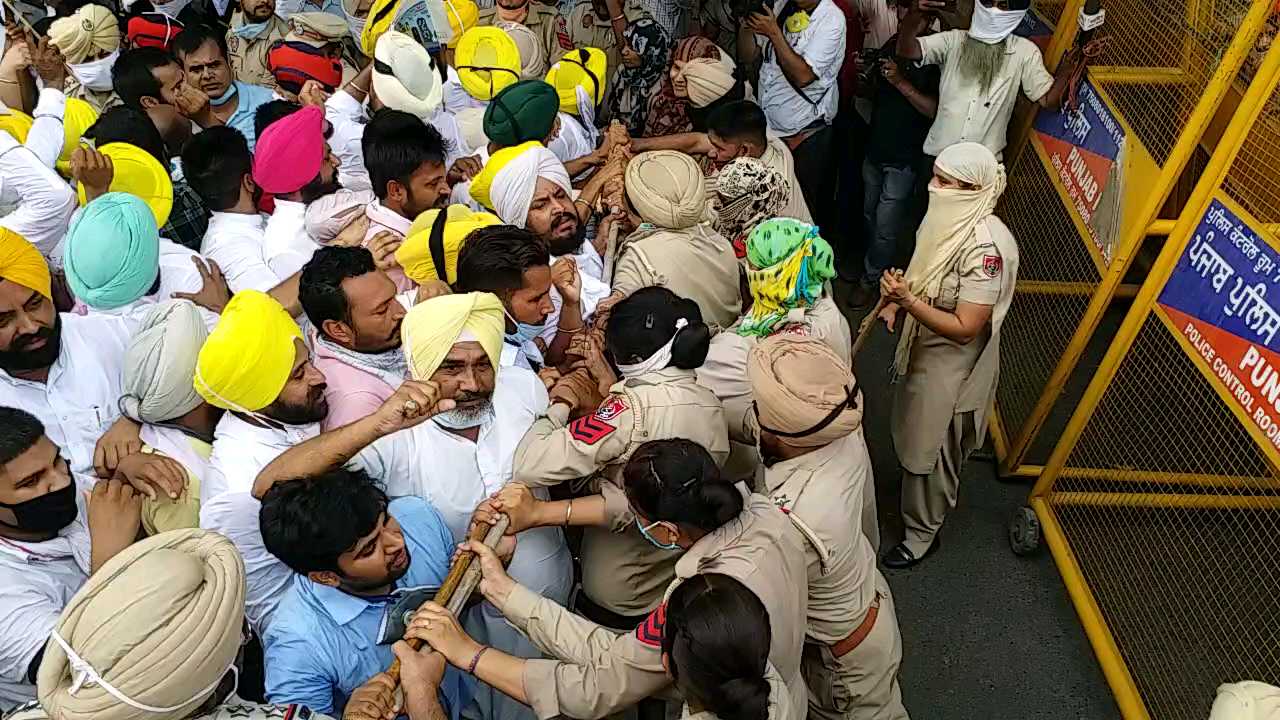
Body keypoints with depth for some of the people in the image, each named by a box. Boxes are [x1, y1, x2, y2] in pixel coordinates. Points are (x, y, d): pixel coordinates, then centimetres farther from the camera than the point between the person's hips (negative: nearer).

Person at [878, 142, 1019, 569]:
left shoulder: (986, 248, -31)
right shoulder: (949, 220, -6)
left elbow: (964, 328, -29)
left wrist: (907, 301, -36)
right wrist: (898, 301, -5)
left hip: (952, 368, -8)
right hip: (924, 350, 8)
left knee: (930, 451, 11)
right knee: (912, 438, 28)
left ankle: (922, 533, 32)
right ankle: (914, 495, 54)